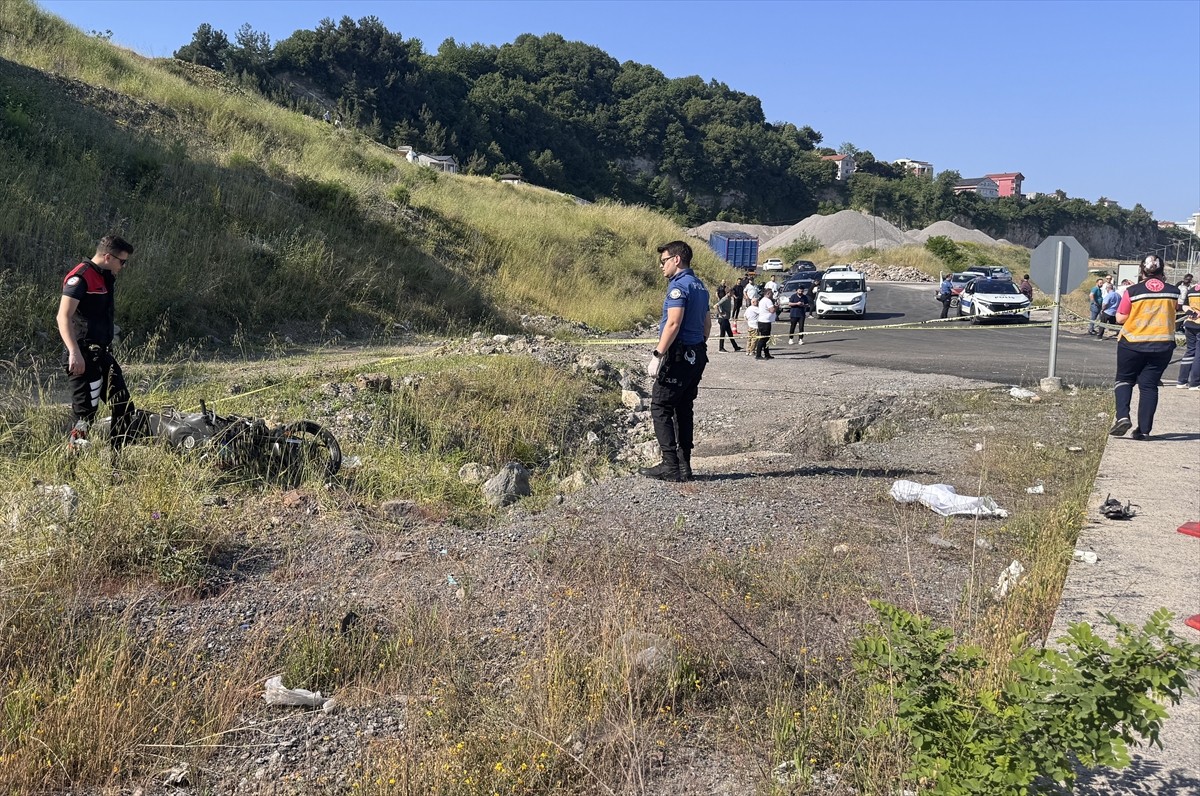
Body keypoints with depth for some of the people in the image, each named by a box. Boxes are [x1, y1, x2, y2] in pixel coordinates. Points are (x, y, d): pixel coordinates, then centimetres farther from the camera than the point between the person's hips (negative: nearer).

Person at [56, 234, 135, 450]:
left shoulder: (105, 278, 16)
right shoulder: (80, 278, -14)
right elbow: (63, 316, -23)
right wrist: (74, 352, -32)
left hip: (103, 354, 10)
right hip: (83, 358, -10)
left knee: (123, 407, 10)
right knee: (86, 413, -7)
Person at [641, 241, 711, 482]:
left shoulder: (679, 285, -14)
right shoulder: (700, 286, 16)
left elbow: (673, 324, -22)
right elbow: (707, 323, 21)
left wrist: (657, 355, -20)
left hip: (678, 356, -9)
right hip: (697, 356, 9)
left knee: (660, 407, -4)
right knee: (683, 409, 12)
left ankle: (670, 465, -6)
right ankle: (684, 466, 14)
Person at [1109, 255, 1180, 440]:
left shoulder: (1132, 291, -9)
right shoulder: (1173, 292, 0)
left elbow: (1120, 318, -6)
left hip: (1132, 343, -2)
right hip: (1163, 344, 2)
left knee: (1124, 379, 14)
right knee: (1149, 385, 7)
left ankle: (1122, 416, -8)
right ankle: (1144, 429, 5)